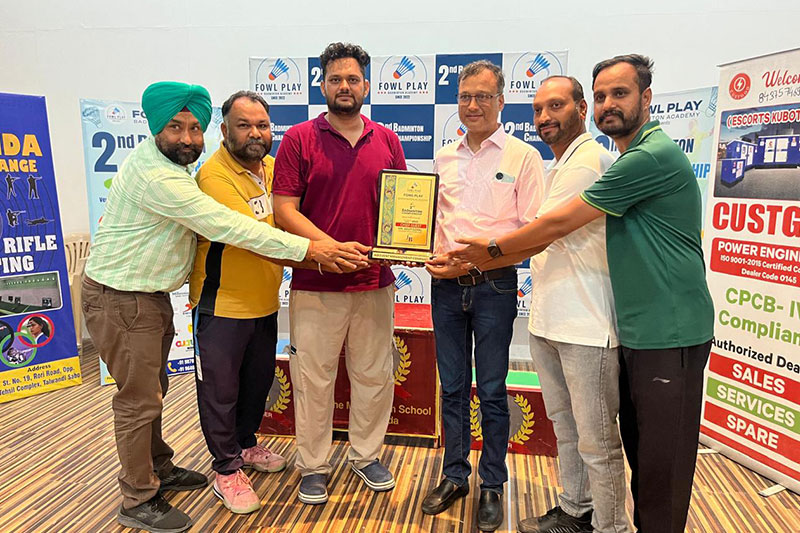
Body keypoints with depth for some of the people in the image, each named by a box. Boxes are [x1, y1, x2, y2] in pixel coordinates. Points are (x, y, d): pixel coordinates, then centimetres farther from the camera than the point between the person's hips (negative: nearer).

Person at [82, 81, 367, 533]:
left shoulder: (171, 164, 6)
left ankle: (158, 469, 40)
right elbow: (225, 226, -32)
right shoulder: (155, 174, -27)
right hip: (121, 299, -9)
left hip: (152, 295, 10)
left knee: (152, 390, 21)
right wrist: (309, 249, -33)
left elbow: (207, 220, 7)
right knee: (140, 398, 2)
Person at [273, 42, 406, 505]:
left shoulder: (387, 141, 9)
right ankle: (314, 466, 27)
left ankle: (367, 454, 34)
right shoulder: (299, 139, -1)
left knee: (375, 374, 13)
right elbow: (285, 210, -7)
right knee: (314, 377, 8)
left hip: (375, 281, 3)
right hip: (315, 284, -3)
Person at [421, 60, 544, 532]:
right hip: (446, 285, 4)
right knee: (453, 386, 13)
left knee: (492, 390, 6)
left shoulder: (523, 156, -3)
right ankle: (455, 477, 29)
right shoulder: (444, 158, 12)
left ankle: (492, 486, 24)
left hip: (494, 286, -4)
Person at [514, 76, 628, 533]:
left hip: (586, 326, -9)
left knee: (597, 441, 4)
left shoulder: (590, 159, -13)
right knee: (566, 428, 21)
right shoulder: (557, 168, 19)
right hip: (547, 321, 10)